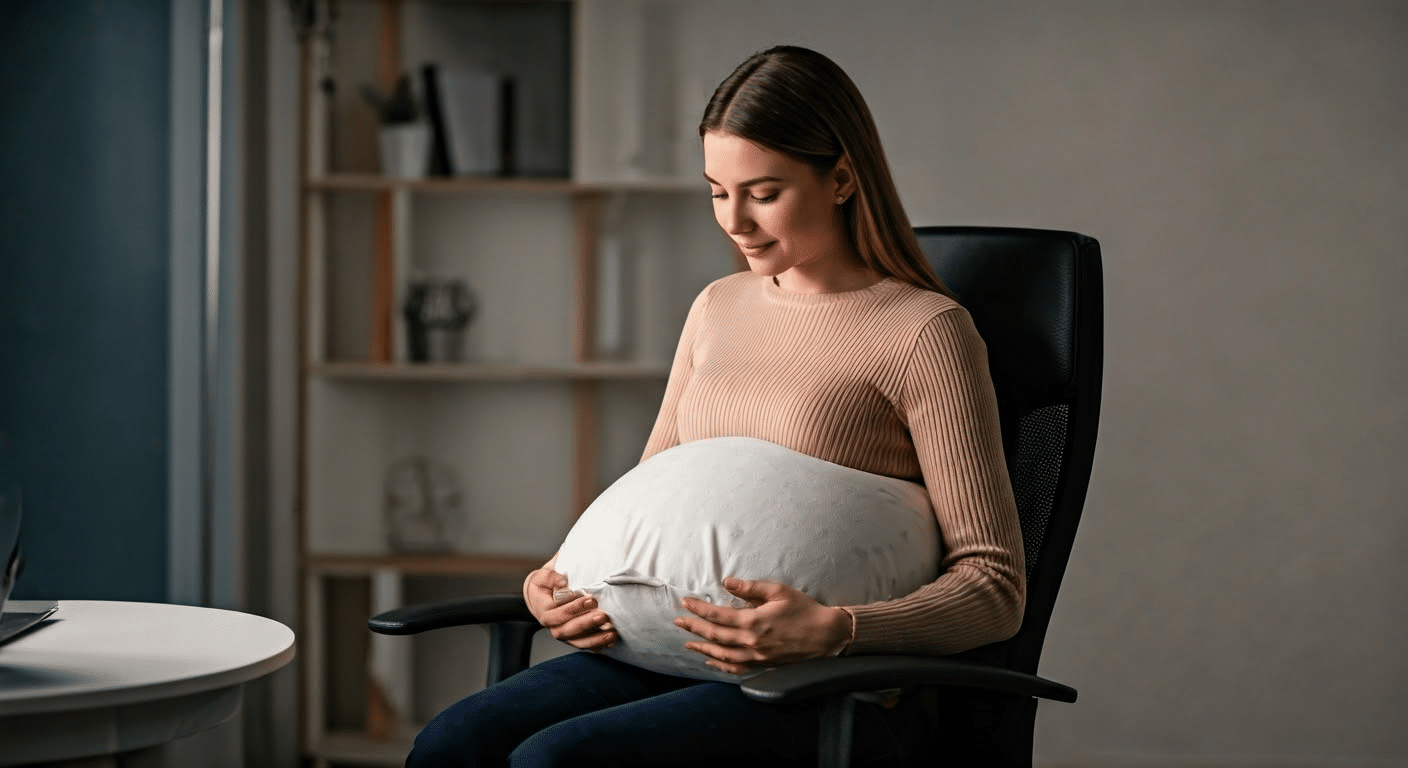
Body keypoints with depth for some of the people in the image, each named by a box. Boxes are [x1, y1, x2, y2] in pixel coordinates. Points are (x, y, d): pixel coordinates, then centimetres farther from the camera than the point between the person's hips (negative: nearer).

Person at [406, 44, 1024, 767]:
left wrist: (835, 630, -24)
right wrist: (556, 577, 3)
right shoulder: (718, 308, 15)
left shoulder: (923, 331, -6)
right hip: (679, 653, 6)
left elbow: (995, 585, -9)